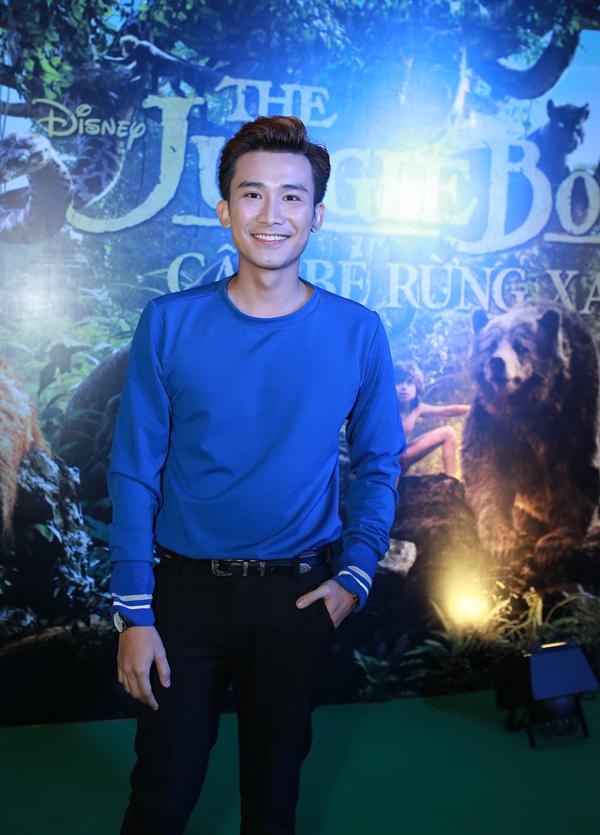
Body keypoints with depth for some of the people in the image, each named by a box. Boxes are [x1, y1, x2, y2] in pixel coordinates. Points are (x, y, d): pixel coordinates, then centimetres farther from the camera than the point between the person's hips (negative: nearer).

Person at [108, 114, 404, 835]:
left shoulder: (357, 333, -5)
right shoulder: (169, 324, -7)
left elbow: (377, 465, 5)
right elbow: (134, 472, -5)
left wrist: (354, 576, -6)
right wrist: (135, 615, -8)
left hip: (298, 595, 1)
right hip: (186, 588, 0)